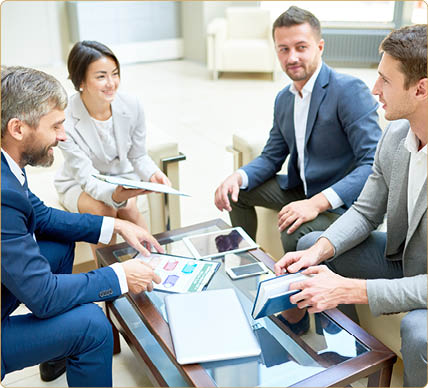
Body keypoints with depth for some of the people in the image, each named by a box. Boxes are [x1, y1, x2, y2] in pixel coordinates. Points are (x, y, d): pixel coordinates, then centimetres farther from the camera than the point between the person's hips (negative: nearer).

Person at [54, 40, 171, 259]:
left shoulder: (131, 106, -17)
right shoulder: (65, 120, -27)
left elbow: (138, 156, -3)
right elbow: (87, 178, -27)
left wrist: (152, 174, -26)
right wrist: (115, 194, -49)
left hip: (123, 177, 2)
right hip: (78, 185, -2)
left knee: (128, 207, -29)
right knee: (103, 210, -31)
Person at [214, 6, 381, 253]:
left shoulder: (350, 90, -18)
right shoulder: (283, 99, 8)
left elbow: (374, 164, -25)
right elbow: (272, 158, 14)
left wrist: (318, 203, -33)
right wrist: (239, 177, -8)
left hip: (342, 202, -8)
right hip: (300, 188, 8)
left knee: (295, 234, -33)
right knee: (237, 191, 9)